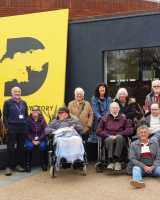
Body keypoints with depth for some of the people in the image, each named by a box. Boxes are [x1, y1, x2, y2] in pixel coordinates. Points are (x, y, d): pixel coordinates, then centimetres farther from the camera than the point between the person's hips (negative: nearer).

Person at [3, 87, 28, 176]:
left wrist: (26, 124, 5)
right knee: (11, 148, -2)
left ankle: (19, 164, 18)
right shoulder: (7, 102, 1)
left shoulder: (23, 103, 13)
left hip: (22, 128, 4)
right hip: (12, 128, -4)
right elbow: (5, 116, -2)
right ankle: (9, 166, 5)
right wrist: (7, 126, -10)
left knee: (21, 147, 8)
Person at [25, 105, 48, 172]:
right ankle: (28, 164, -16)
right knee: (29, 146, -29)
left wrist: (39, 140, -17)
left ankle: (43, 164, -12)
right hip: (30, 138, 0)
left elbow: (44, 131, -5)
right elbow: (27, 132, -5)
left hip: (41, 138, 0)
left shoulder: (42, 120, -2)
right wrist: (32, 140, -18)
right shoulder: (28, 120, -5)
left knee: (42, 146, -28)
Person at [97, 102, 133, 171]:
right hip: (108, 138, 0)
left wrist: (118, 135, -9)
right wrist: (109, 135, -8)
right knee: (110, 139, -35)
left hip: (120, 138, 0)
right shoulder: (105, 118, 16)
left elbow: (130, 130, 4)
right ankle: (111, 161, -40)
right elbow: (98, 131, 8)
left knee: (119, 137, -34)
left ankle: (117, 160, -39)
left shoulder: (123, 118, 15)